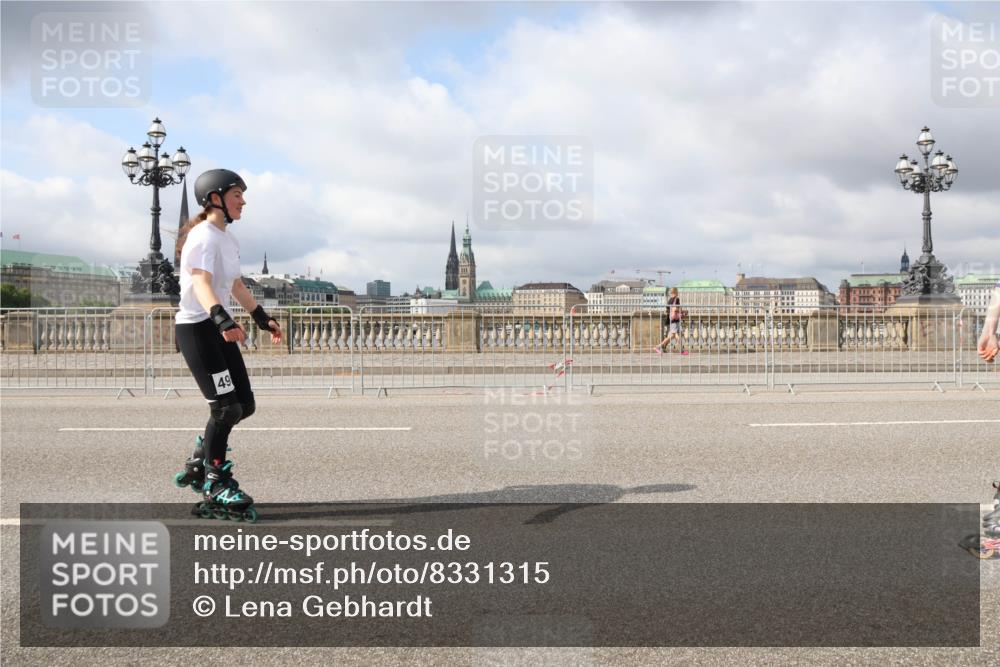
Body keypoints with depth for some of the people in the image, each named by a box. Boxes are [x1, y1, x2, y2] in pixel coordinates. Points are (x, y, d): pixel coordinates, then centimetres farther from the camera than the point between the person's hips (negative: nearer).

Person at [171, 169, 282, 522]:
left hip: (218, 328, 9)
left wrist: (263, 318, 31)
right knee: (225, 408, -11)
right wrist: (223, 319, -46)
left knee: (244, 405, 8)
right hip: (196, 328, -9)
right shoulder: (204, 236, -15)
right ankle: (215, 488, 1)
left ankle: (198, 465, 23)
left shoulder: (228, 238, 14)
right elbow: (201, 283, -30)